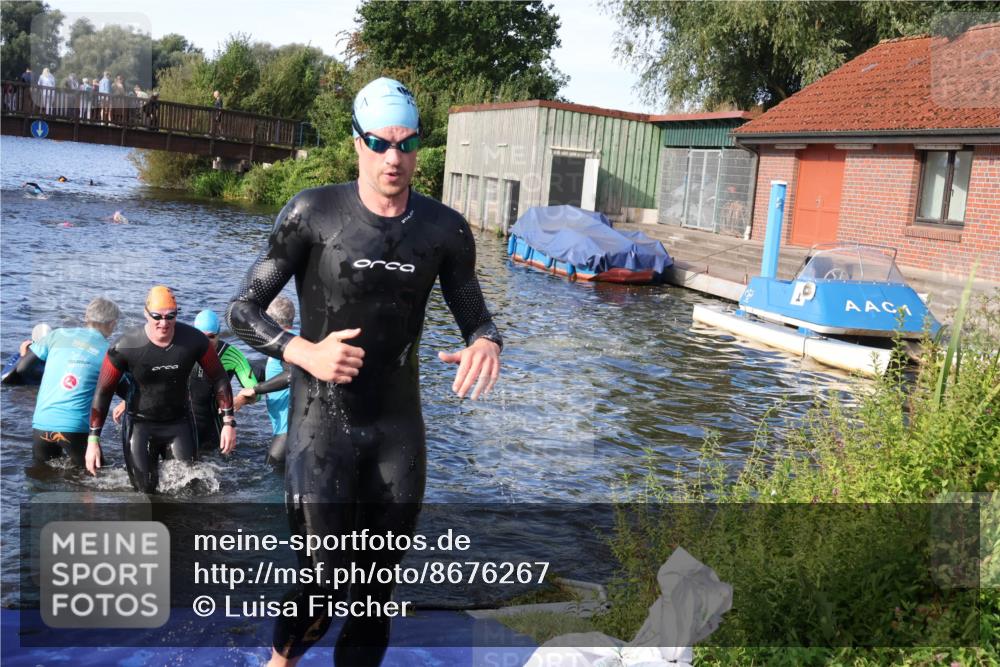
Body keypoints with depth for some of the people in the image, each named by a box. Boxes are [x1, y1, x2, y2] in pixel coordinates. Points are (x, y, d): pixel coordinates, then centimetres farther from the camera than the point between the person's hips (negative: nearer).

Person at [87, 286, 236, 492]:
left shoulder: (194, 340, -14)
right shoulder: (125, 347, -18)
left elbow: (219, 379, -1)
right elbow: (103, 392, -8)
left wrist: (228, 422, -3)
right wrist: (93, 439, -9)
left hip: (180, 423, 2)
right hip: (141, 424, -1)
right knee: (145, 490, -1)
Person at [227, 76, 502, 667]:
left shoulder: (446, 230, -1)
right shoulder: (313, 213, -8)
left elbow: (475, 316, 9)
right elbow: (244, 310, -3)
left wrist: (486, 343, -16)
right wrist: (303, 352, -22)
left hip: (399, 428, 3)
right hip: (322, 424, -3)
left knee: (377, 587, 12)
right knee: (325, 585, -3)